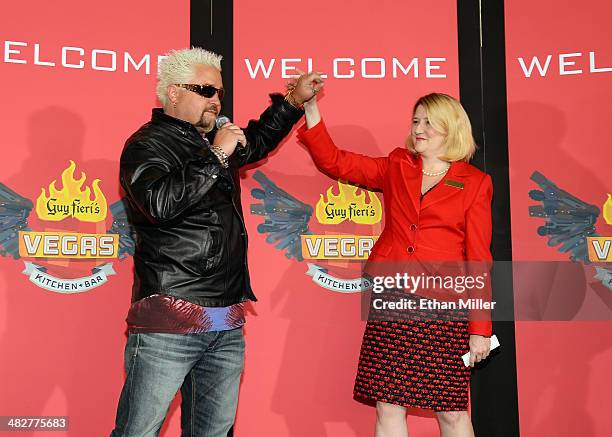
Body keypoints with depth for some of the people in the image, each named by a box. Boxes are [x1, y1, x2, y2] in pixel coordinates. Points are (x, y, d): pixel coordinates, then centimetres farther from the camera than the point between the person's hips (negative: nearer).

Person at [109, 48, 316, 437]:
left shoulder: (211, 143, 19)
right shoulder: (148, 143, -5)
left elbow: (257, 141, 39)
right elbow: (160, 204, -24)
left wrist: (294, 100, 27)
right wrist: (216, 156, -17)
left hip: (228, 325, 8)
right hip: (169, 321, -8)